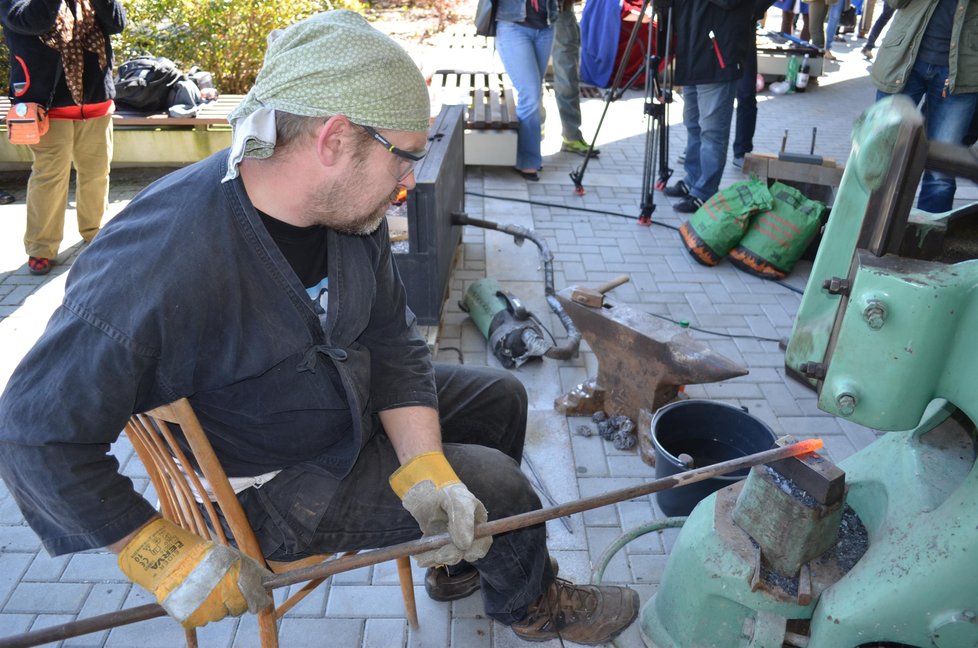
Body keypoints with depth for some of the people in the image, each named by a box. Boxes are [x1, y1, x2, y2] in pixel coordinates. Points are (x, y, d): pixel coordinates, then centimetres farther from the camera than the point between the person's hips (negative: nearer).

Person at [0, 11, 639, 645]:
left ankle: (458, 562, 36)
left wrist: (424, 466, -19)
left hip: (354, 403, 8)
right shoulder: (160, 265, -36)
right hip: (271, 487, -7)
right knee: (497, 486, -8)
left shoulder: (348, 206, -14)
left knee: (500, 395, 15)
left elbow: (392, 340, -7)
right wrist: (164, 553, -23)